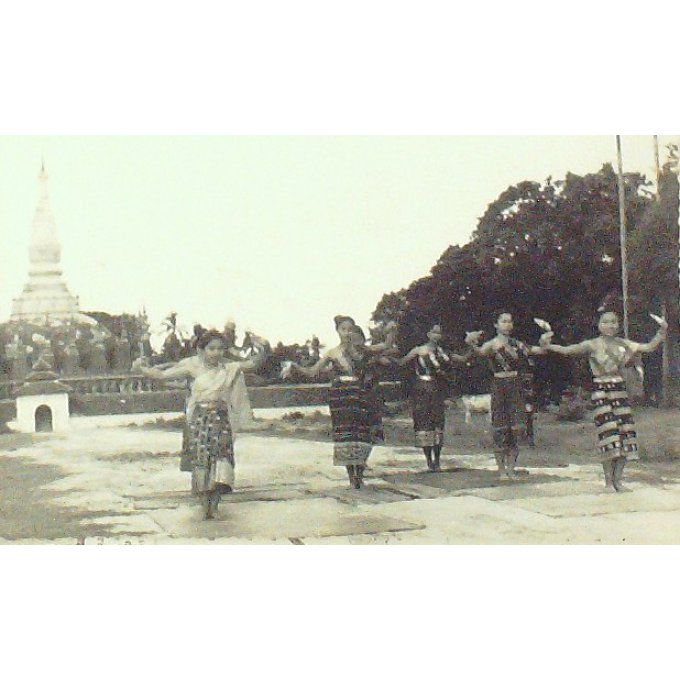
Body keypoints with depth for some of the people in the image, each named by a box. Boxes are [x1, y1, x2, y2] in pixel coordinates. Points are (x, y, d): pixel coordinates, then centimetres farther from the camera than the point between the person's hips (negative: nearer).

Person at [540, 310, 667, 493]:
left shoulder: (623, 344, 12)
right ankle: (608, 481, -5)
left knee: (625, 431, -1)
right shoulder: (592, 345, -1)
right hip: (601, 390, -5)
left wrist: (661, 332, 4)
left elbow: (648, 347, 16)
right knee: (608, 432, -11)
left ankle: (618, 479, 8)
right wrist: (549, 346, -26)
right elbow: (567, 350, -10)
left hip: (619, 389, 5)